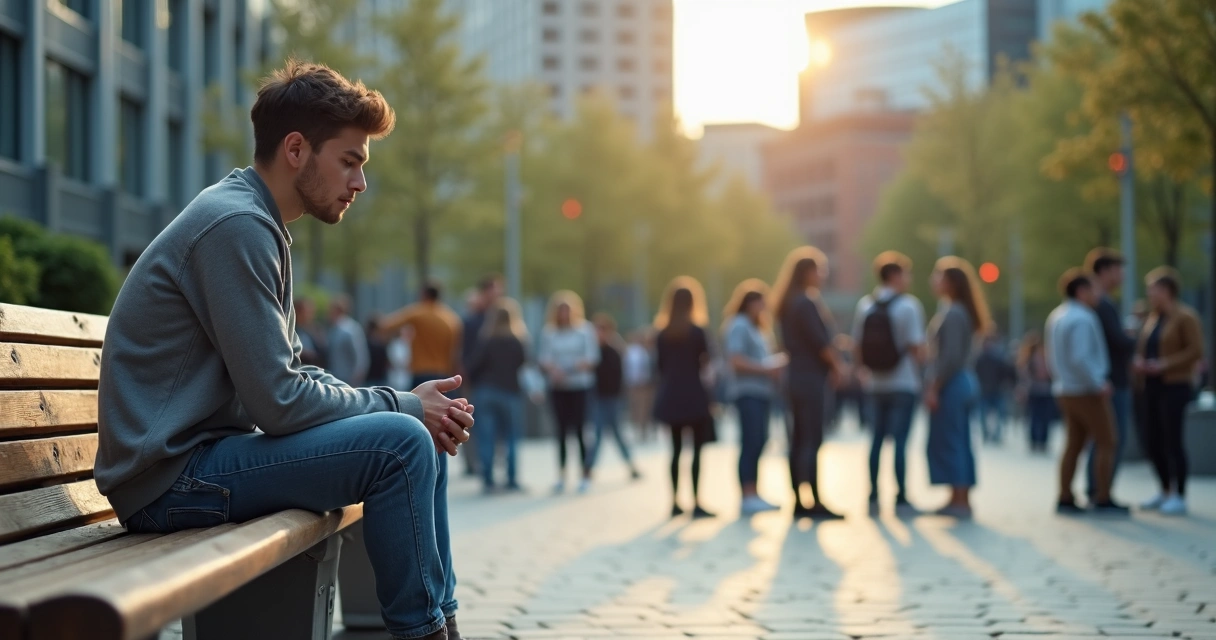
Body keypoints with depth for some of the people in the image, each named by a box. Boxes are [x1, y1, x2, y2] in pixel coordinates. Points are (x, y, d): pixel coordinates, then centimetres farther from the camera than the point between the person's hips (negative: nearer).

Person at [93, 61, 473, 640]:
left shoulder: (255, 224, 15)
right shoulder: (235, 225, -17)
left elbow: (294, 375, 15)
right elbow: (279, 401, -21)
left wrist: (414, 405, 1)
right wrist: (403, 405, -9)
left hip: (208, 450, 10)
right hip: (171, 479, -10)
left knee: (425, 434, 12)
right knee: (399, 441, -22)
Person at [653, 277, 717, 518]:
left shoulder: (662, 334, 6)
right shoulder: (697, 331, -6)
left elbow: (660, 366, 7)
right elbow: (705, 362, -4)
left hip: (670, 396, 4)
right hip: (693, 394, -4)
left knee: (676, 448, 11)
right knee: (697, 449, -2)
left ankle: (675, 502, 10)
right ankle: (696, 503, -7)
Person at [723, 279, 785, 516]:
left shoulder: (757, 328, 21)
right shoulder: (739, 326, -7)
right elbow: (736, 362, -17)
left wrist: (777, 367, 8)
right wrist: (767, 370, -17)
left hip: (762, 392, 9)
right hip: (747, 392, -9)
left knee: (758, 443, 6)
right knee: (751, 443, -13)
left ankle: (753, 496, 9)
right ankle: (748, 497, -16)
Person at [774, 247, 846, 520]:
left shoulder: (789, 303, 14)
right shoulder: (805, 303, -15)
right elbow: (820, 341, -18)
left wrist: (831, 364, 7)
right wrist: (837, 366, -3)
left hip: (797, 377, 9)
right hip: (810, 378, -9)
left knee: (799, 440, 8)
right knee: (812, 440, -10)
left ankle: (799, 502, 10)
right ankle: (815, 503, -12)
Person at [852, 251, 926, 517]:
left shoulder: (864, 305, 4)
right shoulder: (909, 305, -11)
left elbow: (857, 348, 8)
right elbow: (918, 349, -15)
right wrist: (919, 359, 6)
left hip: (875, 383, 5)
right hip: (903, 383, -5)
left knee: (877, 438, 13)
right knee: (900, 440, -3)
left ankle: (873, 497, 14)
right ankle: (901, 499, -2)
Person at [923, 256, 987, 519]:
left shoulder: (952, 313, -15)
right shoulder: (960, 311, 14)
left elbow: (951, 356, -21)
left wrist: (934, 388, -19)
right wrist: (934, 383, 17)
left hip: (951, 385, -10)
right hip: (963, 382, 10)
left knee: (948, 443, -6)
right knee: (958, 443, 11)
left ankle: (959, 500, -6)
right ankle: (961, 499, 15)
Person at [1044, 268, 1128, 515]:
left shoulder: (1056, 316, 11)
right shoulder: (1082, 319, -19)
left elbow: (1051, 354, 16)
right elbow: (1079, 359, -26)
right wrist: (1099, 385, -19)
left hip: (1065, 390, 9)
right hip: (1087, 391, -9)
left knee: (1074, 443, 12)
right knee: (1106, 442, -1)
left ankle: (1065, 499, 10)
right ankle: (1103, 499, -1)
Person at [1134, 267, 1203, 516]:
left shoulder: (1185, 317, -8)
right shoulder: (1153, 317, 15)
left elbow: (1196, 351, -13)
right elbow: (1142, 347, 21)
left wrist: (1164, 365, -18)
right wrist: (1139, 361, -1)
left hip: (1174, 386, -8)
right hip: (1151, 386, 8)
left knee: (1172, 441, -7)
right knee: (1152, 441, 9)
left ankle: (1179, 497, 0)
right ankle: (1166, 491, 22)